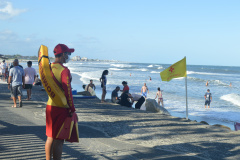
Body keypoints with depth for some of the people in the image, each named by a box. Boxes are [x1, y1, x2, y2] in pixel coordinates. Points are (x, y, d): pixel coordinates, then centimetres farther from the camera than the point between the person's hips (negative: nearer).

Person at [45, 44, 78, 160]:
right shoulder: (64, 70, -17)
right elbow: (68, 91, -18)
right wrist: (72, 110, -12)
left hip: (50, 106, 8)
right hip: (61, 108, -8)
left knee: (50, 137, 17)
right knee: (58, 140, -3)